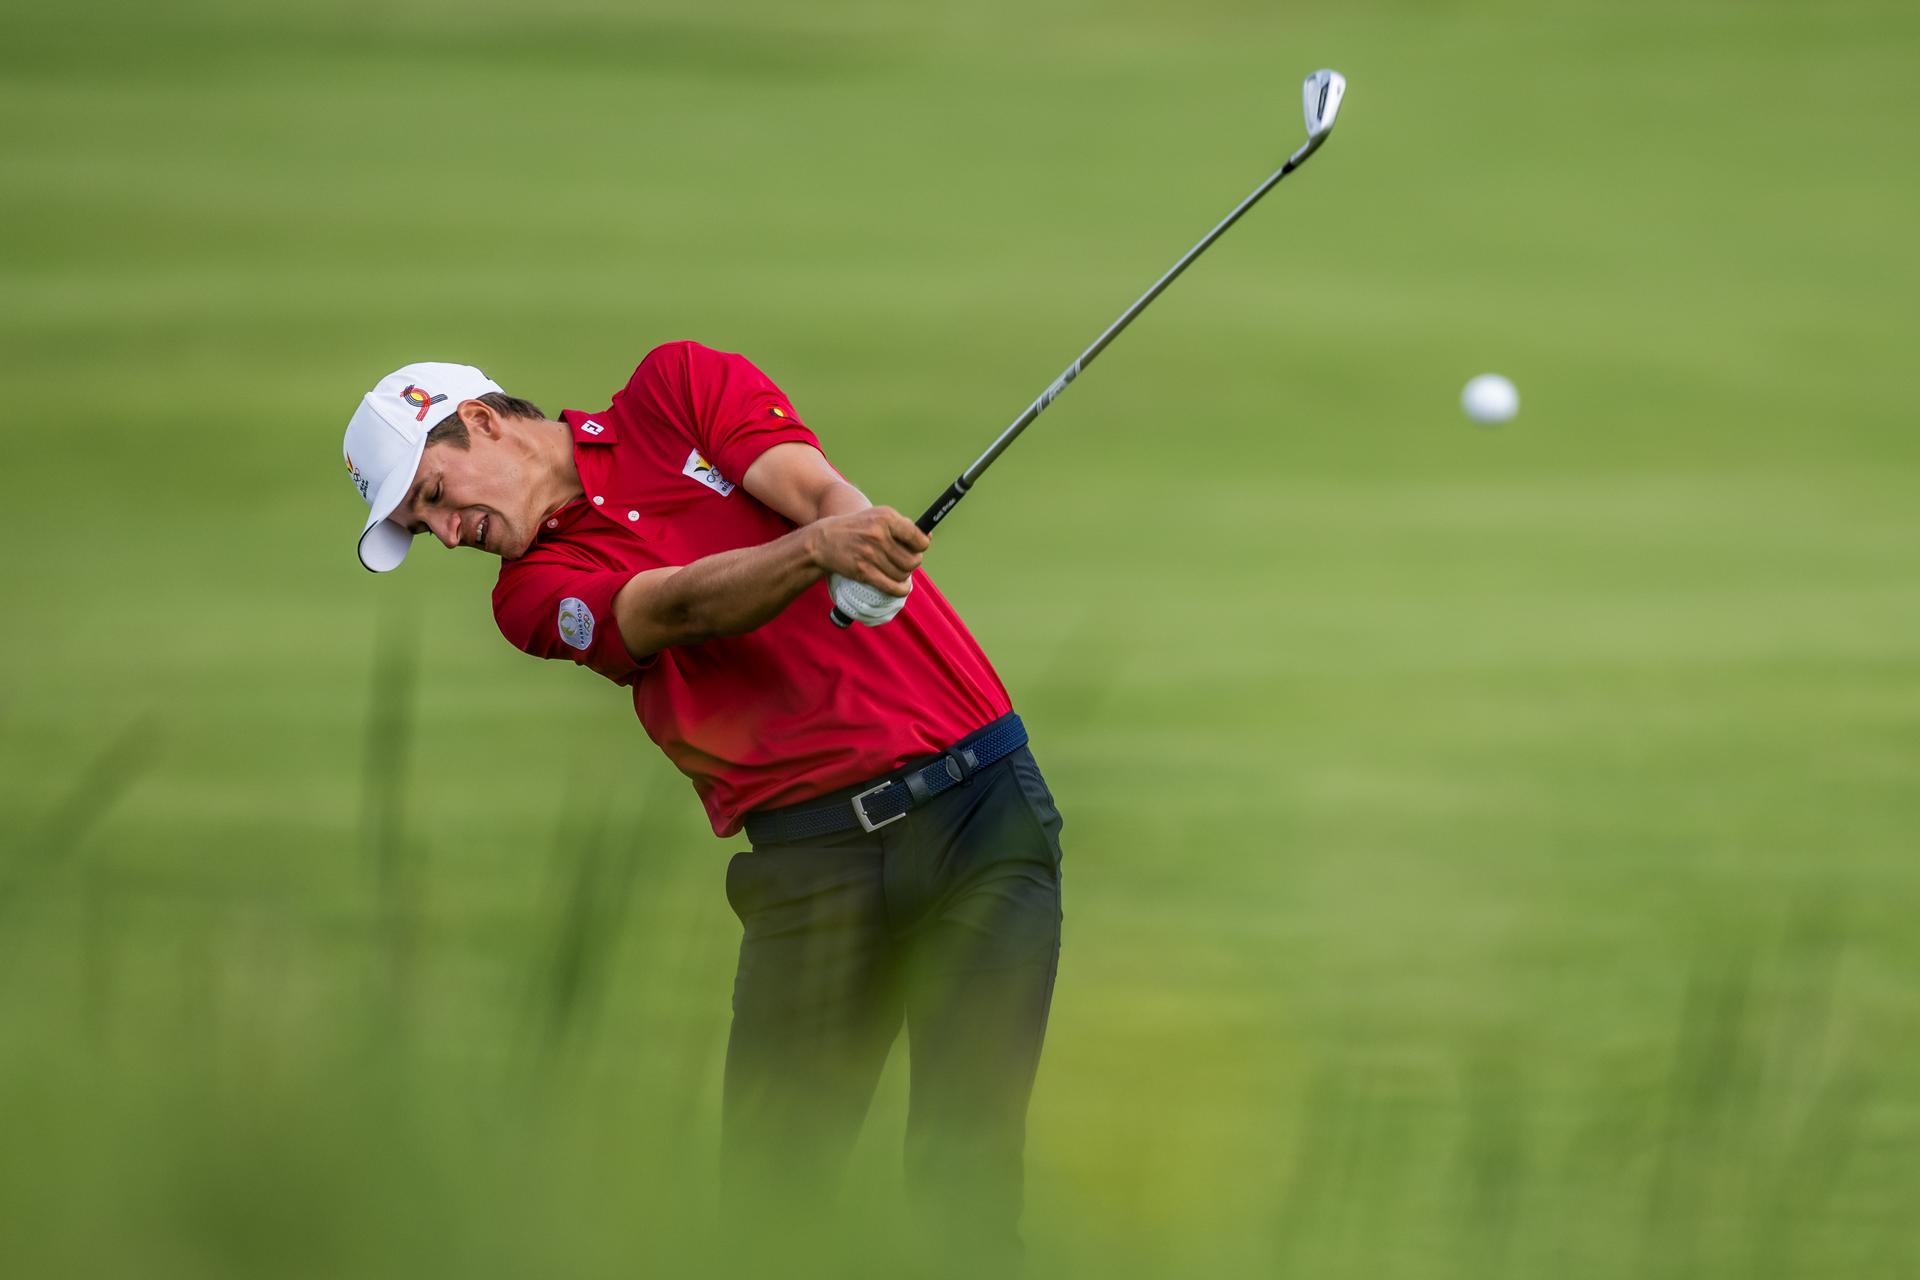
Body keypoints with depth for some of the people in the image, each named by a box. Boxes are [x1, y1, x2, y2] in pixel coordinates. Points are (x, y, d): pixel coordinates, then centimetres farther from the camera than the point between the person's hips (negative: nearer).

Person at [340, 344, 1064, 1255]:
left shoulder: (680, 386, 9)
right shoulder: (537, 590, 6)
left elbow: (815, 488, -7)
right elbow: (682, 606, -12)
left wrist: (853, 527, -31)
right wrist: (820, 548, -32)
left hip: (972, 797, -2)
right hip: (809, 860, 2)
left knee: (963, 1177, -11)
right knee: (767, 1185, -7)